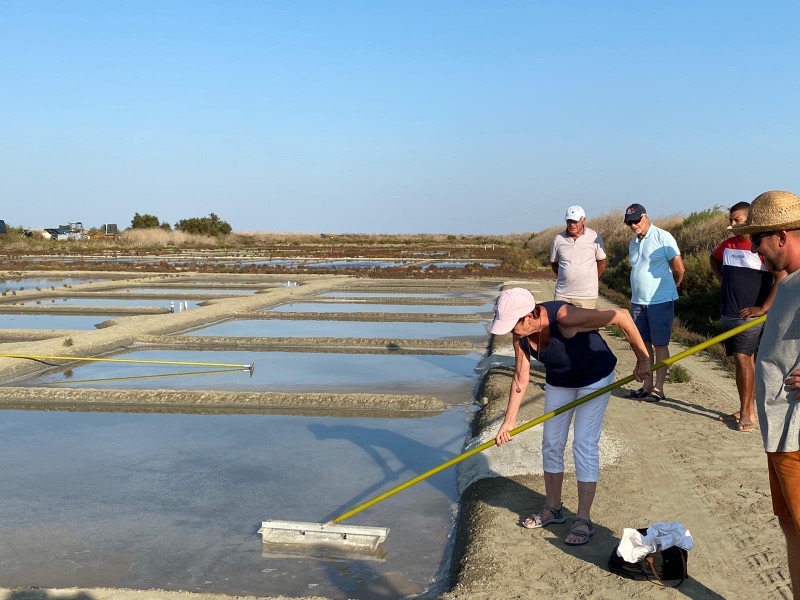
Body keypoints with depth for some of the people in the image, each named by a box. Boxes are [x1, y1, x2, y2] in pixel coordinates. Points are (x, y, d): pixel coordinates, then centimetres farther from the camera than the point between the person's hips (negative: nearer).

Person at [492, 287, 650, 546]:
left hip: (594, 378, -6)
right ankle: (553, 508, 26)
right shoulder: (521, 333, -19)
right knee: (551, 444, 9)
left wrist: (642, 359, -24)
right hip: (558, 381, 6)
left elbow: (621, 316, -32)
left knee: (584, 445, -8)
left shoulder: (565, 318, -39)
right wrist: (509, 421, -14)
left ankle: (584, 520, 1)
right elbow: (521, 377, -10)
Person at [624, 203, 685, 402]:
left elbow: (679, 269, -6)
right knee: (643, 343, 10)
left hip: (660, 302, -7)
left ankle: (658, 388, 5)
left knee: (660, 345, 0)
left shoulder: (663, 237, -9)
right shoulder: (633, 243, 13)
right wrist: (634, 295, 16)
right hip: (638, 302, 7)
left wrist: (666, 289, 7)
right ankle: (647, 384, 18)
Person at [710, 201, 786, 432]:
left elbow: (783, 278, -21)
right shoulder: (728, 245, 9)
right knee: (744, 359, 13)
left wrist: (763, 308, -19)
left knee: (742, 357, -12)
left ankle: (746, 413, -7)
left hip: (749, 315, -7)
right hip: (729, 314, 8)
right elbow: (713, 259, 32)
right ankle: (747, 410, 21)